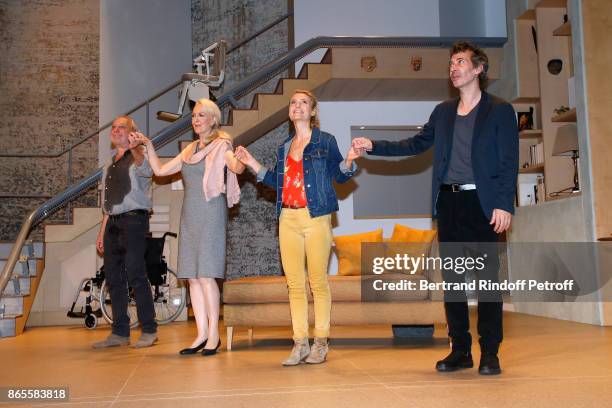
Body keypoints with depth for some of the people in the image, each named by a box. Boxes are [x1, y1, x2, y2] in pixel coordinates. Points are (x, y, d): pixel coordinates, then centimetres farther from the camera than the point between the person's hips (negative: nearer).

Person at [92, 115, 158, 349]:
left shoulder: (138, 157, 0)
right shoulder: (110, 166, 22)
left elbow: (146, 170, -27)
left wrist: (136, 149, -47)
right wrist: (101, 233, 20)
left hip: (133, 220, -8)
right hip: (113, 223, 8)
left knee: (135, 276, -10)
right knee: (113, 278, 7)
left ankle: (149, 331, -3)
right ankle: (119, 333, 15)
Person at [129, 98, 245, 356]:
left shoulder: (221, 145, -1)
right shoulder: (190, 150, 19)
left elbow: (236, 166, -21)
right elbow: (160, 170, 21)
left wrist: (240, 161, -44)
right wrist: (148, 145, 13)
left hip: (211, 214, -7)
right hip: (190, 216, 7)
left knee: (206, 275, -11)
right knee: (192, 276, 4)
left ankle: (214, 334, -2)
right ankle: (201, 334, 10)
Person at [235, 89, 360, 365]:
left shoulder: (325, 141, 3)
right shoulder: (285, 147, 17)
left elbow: (339, 176, 1)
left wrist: (348, 161, -18)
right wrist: (252, 164, 16)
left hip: (316, 218, -5)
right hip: (288, 219, 5)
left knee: (318, 281, -2)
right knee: (294, 283, 4)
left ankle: (320, 342, 8)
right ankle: (300, 344, 10)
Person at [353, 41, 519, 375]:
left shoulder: (499, 111, 1)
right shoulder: (443, 112, 16)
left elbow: (509, 162, -4)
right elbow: (416, 144, 17)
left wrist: (504, 205, -13)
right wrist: (373, 147, 8)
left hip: (482, 204, -5)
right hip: (448, 203, 5)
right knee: (452, 278, 7)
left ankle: (489, 353, 9)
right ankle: (460, 350, 17)